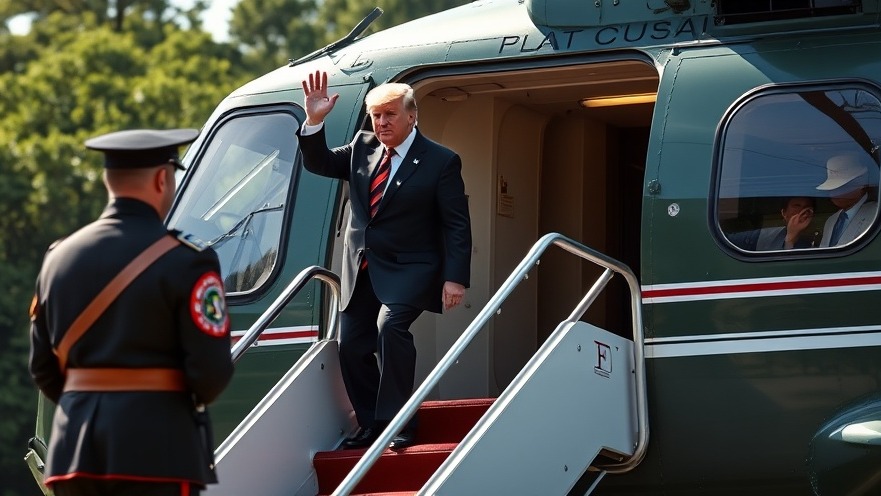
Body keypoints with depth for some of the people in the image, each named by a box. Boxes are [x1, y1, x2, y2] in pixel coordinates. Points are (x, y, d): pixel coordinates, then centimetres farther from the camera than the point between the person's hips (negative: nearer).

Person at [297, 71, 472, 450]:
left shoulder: (440, 162, -8)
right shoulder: (362, 148, 8)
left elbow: (457, 225, -9)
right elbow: (319, 163, 11)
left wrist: (455, 278, -18)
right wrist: (314, 122, -7)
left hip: (408, 270, -6)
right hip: (361, 271, 6)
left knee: (390, 325, -29)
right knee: (351, 345, 3)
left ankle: (399, 423, -20)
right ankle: (371, 424, 18)